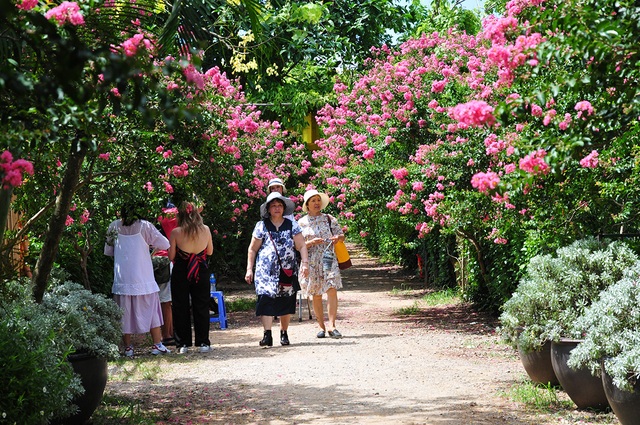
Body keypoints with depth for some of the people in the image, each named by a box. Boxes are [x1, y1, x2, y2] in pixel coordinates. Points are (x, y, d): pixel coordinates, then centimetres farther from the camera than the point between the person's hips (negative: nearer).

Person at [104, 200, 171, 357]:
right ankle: (157, 345, 8)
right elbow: (165, 244, -1)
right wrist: (150, 244, 17)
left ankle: (127, 348, 11)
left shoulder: (114, 227, 3)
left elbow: (108, 251, 12)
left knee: (125, 312, 8)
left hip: (122, 278, 2)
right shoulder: (144, 226, -4)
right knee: (151, 309, 8)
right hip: (143, 278, -2)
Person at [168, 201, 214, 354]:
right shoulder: (205, 229, -6)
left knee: (181, 308, 8)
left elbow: (171, 256, -9)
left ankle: (183, 344, 8)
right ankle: (203, 343, 11)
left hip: (180, 273, -1)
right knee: (201, 307, 10)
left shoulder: (176, 232, -12)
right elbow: (210, 251, 6)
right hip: (201, 272, 2)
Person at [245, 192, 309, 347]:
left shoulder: (292, 225, 9)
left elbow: (301, 246, 6)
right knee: (266, 298, -14)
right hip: (266, 271, -1)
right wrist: (249, 269, 5)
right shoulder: (261, 226, 7)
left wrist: (305, 263, -8)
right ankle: (267, 335, -18)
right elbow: (252, 249, 11)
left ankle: (284, 333, 16)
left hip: (288, 270, 2)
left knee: (286, 302, 4)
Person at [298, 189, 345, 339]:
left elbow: (342, 235, 12)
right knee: (316, 295, 4)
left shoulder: (329, 219, 8)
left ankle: (332, 326, -14)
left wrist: (337, 238, -11)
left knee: (332, 290, -15)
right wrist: (311, 242, -15)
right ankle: (321, 327, 13)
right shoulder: (301, 223, 6)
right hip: (311, 262, 0)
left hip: (329, 259, 0)